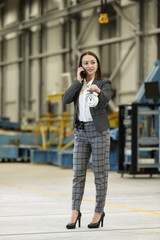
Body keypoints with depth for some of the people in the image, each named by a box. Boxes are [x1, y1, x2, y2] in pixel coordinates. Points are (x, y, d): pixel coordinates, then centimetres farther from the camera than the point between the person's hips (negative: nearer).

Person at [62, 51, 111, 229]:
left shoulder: (104, 83, 0)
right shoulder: (78, 85, 13)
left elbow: (106, 99, -23)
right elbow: (65, 99, -5)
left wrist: (97, 90, -45)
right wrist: (79, 80, -6)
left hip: (99, 131, -4)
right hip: (80, 132, 4)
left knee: (100, 173, 0)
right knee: (78, 173, 0)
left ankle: (99, 212, 7)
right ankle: (75, 212, 0)